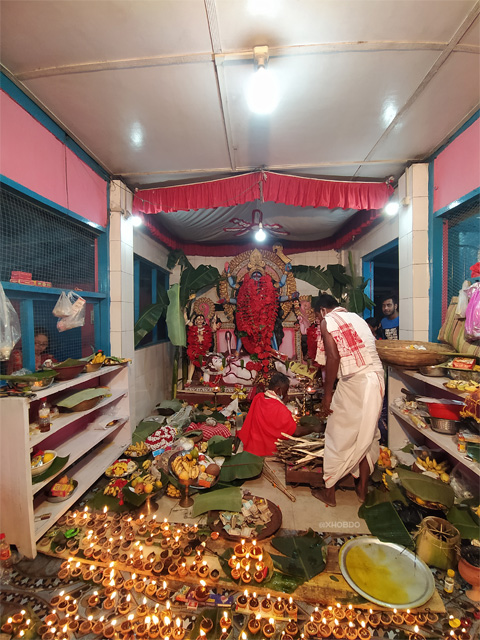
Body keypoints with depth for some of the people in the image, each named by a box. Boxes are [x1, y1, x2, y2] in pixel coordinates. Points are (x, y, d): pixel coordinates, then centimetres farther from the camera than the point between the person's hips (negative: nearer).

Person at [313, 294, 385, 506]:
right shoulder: (357, 317, 19)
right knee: (367, 434, 20)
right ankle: (363, 488, 36)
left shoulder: (327, 321, -2)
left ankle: (329, 492, 24)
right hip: (377, 379, 7)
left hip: (354, 382, -7)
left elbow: (333, 357, -14)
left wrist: (327, 395, -9)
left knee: (338, 436, 8)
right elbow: (369, 350, 17)